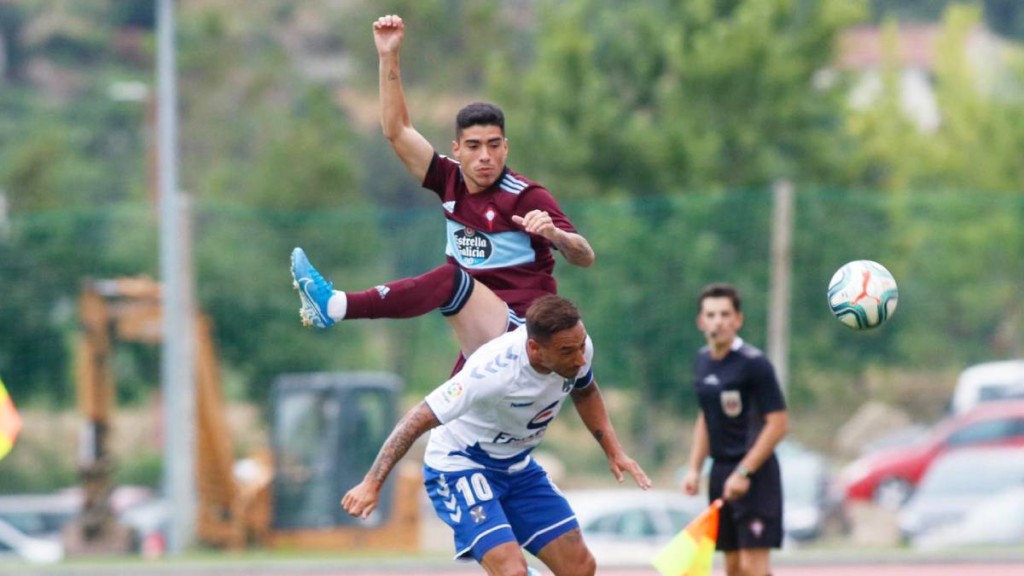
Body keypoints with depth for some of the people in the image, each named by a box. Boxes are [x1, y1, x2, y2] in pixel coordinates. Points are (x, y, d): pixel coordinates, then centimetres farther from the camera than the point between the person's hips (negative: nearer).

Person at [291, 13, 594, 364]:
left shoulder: (527, 198, -9)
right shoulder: (452, 182, 7)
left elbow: (585, 257, -15)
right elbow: (397, 131, 9)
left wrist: (554, 234, -37)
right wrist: (389, 58, 1)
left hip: (521, 332, -8)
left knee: (450, 280, -29)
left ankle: (335, 306, -41)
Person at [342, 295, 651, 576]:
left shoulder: (577, 346, -16)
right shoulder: (494, 371, -36)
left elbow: (585, 393, 11)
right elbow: (418, 420, -30)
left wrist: (613, 451, 1)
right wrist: (372, 484, -34)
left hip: (518, 468, 7)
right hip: (460, 468, -7)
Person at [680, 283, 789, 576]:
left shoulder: (753, 363, -14)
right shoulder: (703, 360, 9)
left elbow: (778, 423, -16)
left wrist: (743, 472, -19)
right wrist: (694, 469, 12)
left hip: (755, 474, -7)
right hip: (721, 472, 7)